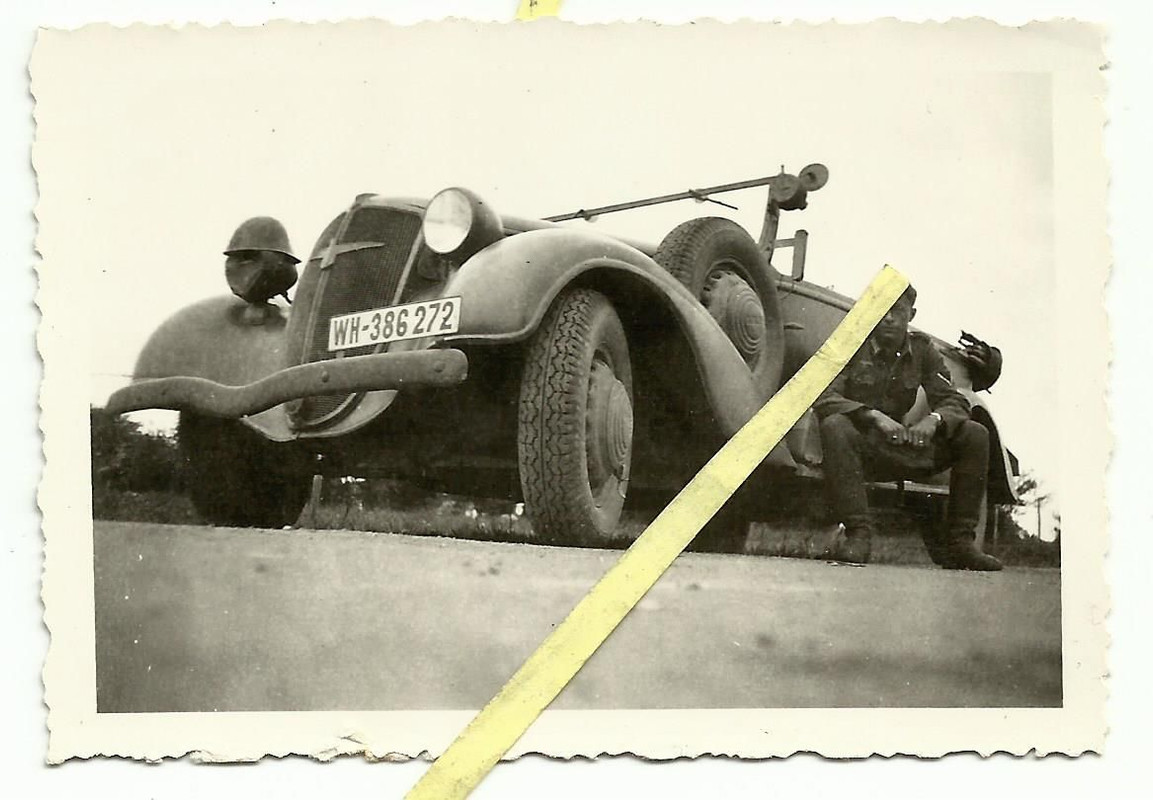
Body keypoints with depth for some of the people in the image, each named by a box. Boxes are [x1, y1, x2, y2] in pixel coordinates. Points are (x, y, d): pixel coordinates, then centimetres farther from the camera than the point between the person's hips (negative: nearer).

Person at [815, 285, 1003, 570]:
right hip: (860, 445, -4)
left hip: (902, 447, 4)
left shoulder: (922, 350, 6)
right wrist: (874, 416, -32)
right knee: (834, 426, -38)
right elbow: (823, 399, -18)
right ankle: (857, 533, -34)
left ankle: (960, 541, -11)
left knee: (975, 435, -11)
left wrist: (934, 419, -22)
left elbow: (956, 401, 3)